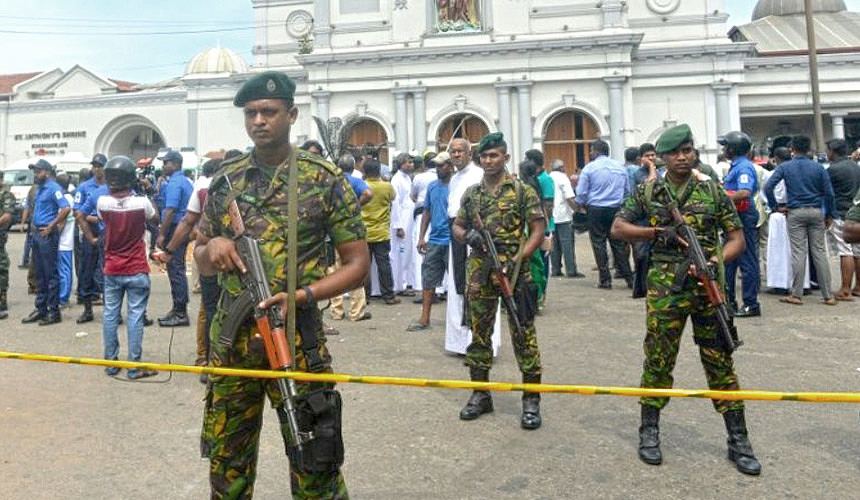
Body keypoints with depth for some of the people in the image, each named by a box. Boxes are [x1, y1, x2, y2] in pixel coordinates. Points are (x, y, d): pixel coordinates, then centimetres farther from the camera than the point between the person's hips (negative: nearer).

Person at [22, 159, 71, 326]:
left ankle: (54, 312, 1)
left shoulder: (53, 188, -11)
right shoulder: (40, 189, 17)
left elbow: (66, 208, -23)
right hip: (37, 233, 9)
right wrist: (35, 224, 11)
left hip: (48, 235, -9)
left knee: (51, 274, -5)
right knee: (39, 274, 13)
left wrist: (50, 226, -19)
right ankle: (40, 309, 21)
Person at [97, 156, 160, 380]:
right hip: (136, 271, -3)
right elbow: (155, 217, 6)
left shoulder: (102, 202, -8)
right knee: (135, 317, 1)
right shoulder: (141, 202, -15)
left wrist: (112, 190, 16)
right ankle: (134, 367, 4)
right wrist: (147, 192, 14)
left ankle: (111, 364, 19)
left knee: (110, 315, 11)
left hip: (112, 270, 3)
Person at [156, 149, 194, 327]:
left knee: (175, 271, -6)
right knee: (178, 270, 14)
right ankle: (179, 310, 21)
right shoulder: (186, 182, 16)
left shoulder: (174, 183, -14)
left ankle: (180, 314, -3)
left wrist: (161, 234, -20)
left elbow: (170, 211, -22)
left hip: (175, 230, -10)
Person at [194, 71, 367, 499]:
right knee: (226, 463, 17)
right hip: (230, 339, 4)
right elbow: (201, 260, 16)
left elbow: (357, 263, -4)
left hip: (296, 339, -4)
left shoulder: (325, 180, -4)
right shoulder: (225, 180, 8)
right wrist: (212, 247, -8)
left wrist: (301, 295, -18)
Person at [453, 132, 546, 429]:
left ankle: (531, 399, 9)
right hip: (479, 273, 5)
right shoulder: (471, 193, 12)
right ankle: (480, 394, 23)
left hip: (513, 272, -4)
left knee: (523, 334, -2)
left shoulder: (522, 190, -1)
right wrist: (467, 235, -6)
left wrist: (517, 260, -15)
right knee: (479, 334, 10)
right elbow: (456, 226, 18)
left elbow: (538, 229, -4)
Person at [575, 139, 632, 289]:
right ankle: (628, 278, 8)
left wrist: (580, 205, 13)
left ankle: (605, 280, 2)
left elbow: (581, 194, -5)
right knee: (618, 243, 9)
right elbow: (627, 191, 15)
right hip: (616, 209, 4)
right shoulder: (620, 167, 8)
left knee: (599, 243, 3)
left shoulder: (589, 168, -5)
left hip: (596, 210, -4)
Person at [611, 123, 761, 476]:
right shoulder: (648, 191, 5)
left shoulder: (713, 191, 5)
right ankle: (649, 432, 21)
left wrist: (718, 259, -13)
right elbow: (617, 228, 5)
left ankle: (738, 440, 18)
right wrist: (655, 232, -9)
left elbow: (736, 237, 6)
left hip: (708, 285, 1)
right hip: (665, 287, 0)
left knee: (720, 361, 7)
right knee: (658, 359, 6)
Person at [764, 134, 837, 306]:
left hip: (795, 213, -2)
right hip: (816, 212, 2)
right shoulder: (818, 168, 3)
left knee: (798, 253, 0)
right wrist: (829, 215, 10)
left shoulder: (785, 167, -1)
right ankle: (828, 295, 7)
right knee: (819, 252, 5)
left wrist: (775, 206, -2)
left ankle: (796, 295, 2)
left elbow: (768, 187, -11)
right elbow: (829, 193, 1)